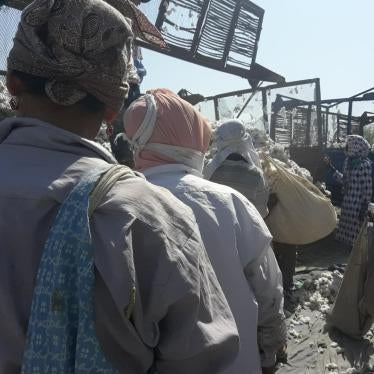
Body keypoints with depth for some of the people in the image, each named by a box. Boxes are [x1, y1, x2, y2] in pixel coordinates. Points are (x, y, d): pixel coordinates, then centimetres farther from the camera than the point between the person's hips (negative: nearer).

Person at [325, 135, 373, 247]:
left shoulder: (364, 164, -15)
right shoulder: (348, 161, 6)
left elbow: (368, 187, -14)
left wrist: (365, 207, -15)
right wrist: (331, 166, 12)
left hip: (358, 203, -7)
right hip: (347, 201, 7)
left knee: (355, 230, 4)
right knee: (346, 228, 15)